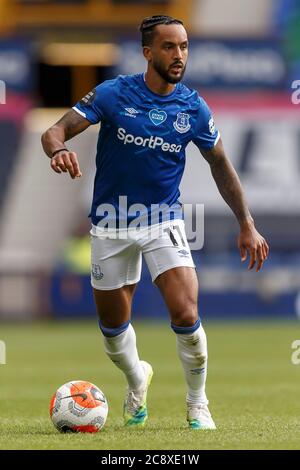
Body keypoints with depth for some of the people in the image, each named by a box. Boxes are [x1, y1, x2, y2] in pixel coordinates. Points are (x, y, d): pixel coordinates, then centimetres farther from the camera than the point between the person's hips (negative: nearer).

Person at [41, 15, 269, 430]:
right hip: (111, 224, 0)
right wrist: (58, 150, -38)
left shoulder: (193, 108, -4)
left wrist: (247, 225, 7)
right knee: (113, 325, 10)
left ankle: (198, 405, 4)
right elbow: (56, 130, -13)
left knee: (186, 316, -18)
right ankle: (137, 380, 43)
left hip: (164, 219, 0)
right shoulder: (113, 94, -10)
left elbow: (220, 165, 9)